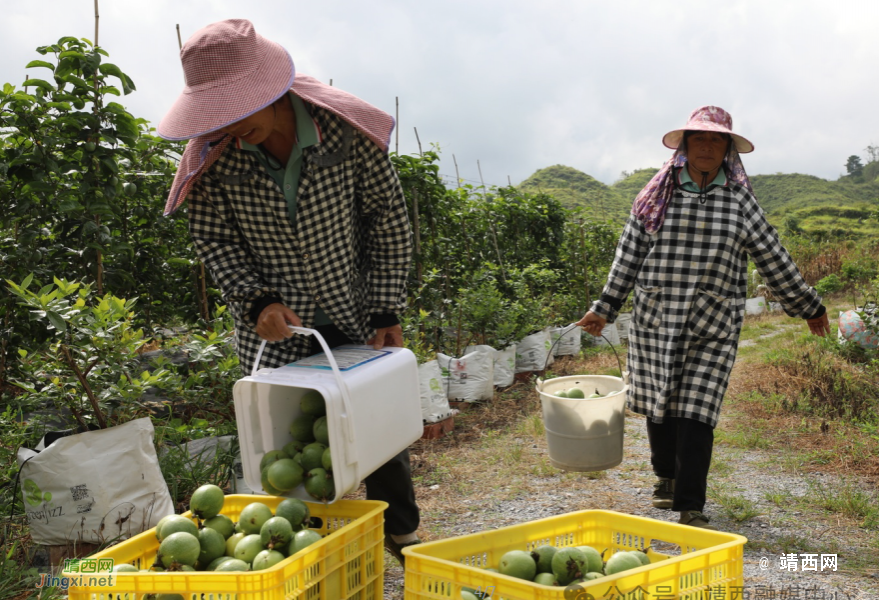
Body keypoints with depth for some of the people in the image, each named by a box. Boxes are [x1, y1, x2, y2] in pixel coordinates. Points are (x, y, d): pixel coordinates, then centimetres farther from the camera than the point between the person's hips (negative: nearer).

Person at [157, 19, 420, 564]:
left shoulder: (345, 129, -16)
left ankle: (402, 533, 38)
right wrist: (258, 301, -18)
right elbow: (214, 239, -2)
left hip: (354, 316, 1)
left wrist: (387, 310, -7)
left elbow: (388, 218, -7)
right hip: (275, 327, 0)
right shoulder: (214, 154, -14)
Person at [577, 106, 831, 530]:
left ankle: (690, 508, 4)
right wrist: (604, 308, 7)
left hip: (714, 327, -1)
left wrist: (807, 307, 18)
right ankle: (666, 477, 36)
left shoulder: (739, 199, 8)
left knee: (695, 415, -6)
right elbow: (629, 254, 8)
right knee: (658, 406, 10)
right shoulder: (656, 195, 6)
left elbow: (772, 258, 14)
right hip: (655, 321, 1)